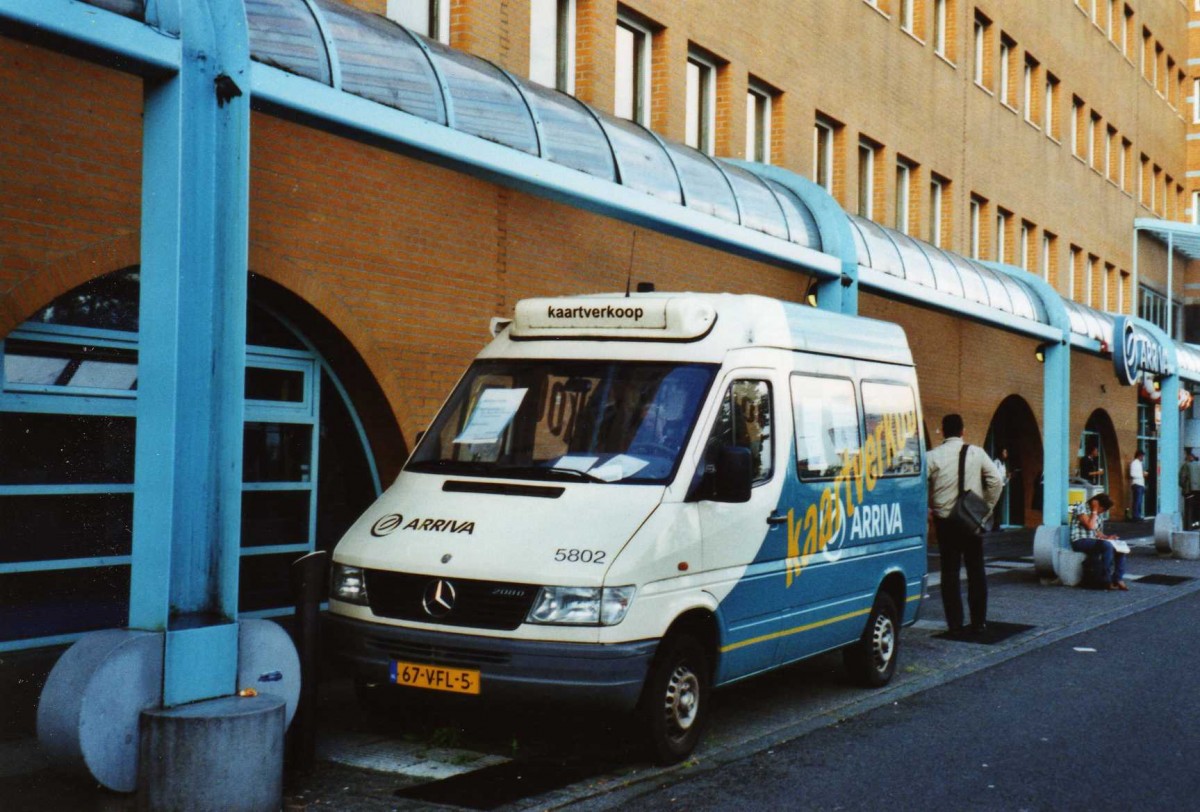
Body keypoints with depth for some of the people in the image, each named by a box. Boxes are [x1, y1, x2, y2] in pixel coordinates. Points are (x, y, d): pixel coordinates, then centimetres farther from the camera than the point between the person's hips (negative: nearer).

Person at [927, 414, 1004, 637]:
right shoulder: (977, 453, -3)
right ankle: (978, 622, 14)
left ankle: (955, 624, 4)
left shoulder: (932, 457, -7)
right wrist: (987, 507, 6)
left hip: (944, 520, -1)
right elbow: (996, 480, -5)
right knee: (976, 570, 11)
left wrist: (928, 510, 2)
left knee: (949, 572, 4)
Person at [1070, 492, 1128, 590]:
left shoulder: (1099, 513, 15)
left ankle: (1118, 579, -13)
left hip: (1093, 540, 9)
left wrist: (1106, 537, 1)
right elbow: (1090, 526, -22)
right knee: (1107, 546, -32)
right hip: (1080, 541, -9)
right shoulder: (1082, 508, -11)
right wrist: (1094, 510, -14)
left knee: (1120, 547, -8)